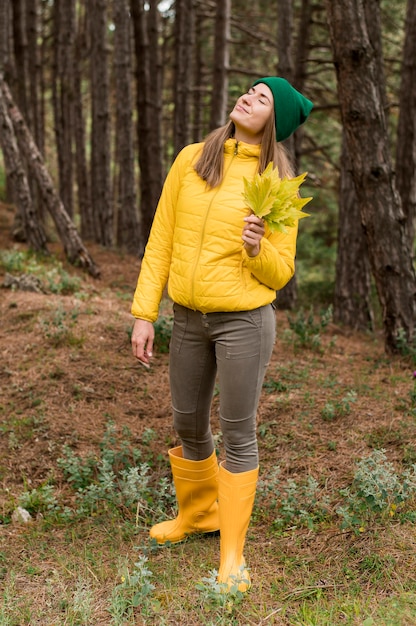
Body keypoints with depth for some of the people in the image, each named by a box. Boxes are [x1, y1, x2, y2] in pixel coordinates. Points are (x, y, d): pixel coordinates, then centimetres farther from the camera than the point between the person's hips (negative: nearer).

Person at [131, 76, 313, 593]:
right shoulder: (190, 160, 3)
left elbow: (281, 274, -2)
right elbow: (161, 241, 4)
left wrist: (257, 248, -24)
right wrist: (144, 313, 0)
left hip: (244, 320, -3)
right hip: (189, 318, 4)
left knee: (238, 435, 2)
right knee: (188, 426, 17)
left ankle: (232, 554, 18)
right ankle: (196, 514, 42)